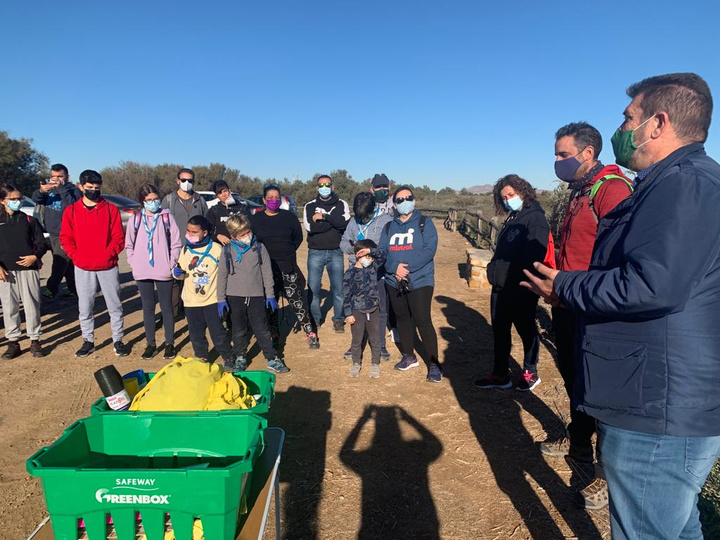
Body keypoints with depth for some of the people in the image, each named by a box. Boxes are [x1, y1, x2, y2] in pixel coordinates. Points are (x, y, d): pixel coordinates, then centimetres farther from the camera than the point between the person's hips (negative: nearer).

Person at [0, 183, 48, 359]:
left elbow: (41, 243, 6)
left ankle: (35, 341, 11)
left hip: (29, 269, -1)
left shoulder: (29, 220, 6)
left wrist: (35, 257, -12)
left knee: (32, 305, 1)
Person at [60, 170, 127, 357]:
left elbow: (118, 237, -3)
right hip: (83, 268, 1)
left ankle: (118, 340, 15)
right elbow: (65, 237, 3)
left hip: (108, 267, -1)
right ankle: (88, 341, 21)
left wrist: (107, 255, -14)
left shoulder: (111, 209, 1)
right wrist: (76, 256, -9)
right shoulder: (71, 211, 5)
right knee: (84, 308, 9)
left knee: (115, 306, 5)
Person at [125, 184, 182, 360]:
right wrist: (134, 264, 0)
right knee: (148, 308, 10)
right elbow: (129, 245, 10)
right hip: (142, 272, 2)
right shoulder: (136, 219, 5)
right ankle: (150, 344, 20)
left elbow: (176, 243, 0)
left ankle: (169, 343, 17)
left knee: (166, 307, 7)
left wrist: (171, 264, -6)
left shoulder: (167, 216, 0)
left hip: (163, 271, -2)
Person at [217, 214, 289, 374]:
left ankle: (273, 359, 14)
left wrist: (270, 295, 3)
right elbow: (222, 275, 4)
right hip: (235, 297, 1)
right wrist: (221, 298, 2)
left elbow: (267, 272, 3)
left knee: (262, 330, 4)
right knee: (239, 330, 13)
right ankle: (240, 358, 28)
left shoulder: (259, 247, -1)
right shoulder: (228, 250, -1)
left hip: (256, 296, 0)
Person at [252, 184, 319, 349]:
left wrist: (289, 251, 3)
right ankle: (274, 335, 24)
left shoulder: (288, 217, 1)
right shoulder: (255, 219, 3)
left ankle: (310, 334, 5)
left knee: (296, 300, -3)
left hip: (288, 267, -1)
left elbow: (298, 237, 10)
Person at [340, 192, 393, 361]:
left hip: (378, 273, -3)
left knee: (380, 310, 8)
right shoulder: (354, 221, 4)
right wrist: (351, 248, -9)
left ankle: (380, 345, 25)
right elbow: (343, 241, 11)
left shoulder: (386, 220, -8)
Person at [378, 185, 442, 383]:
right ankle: (409, 356, 31)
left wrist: (407, 268, -22)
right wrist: (395, 268, -17)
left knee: (423, 320, -9)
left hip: (420, 281, -5)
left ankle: (434, 364, 2)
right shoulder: (389, 227, 13)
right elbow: (382, 251, 3)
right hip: (394, 282, 5)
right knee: (402, 319, 13)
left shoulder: (424, 223, 0)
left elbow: (429, 249, -13)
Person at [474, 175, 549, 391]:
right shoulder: (511, 220, 17)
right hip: (501, 288, 9)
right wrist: (493, 271, 10)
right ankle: (500, 375, 24)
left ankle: (530, 373, 26)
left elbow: (535, 256, -21)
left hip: (521, 290, -9)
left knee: (527, 331, 8)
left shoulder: (535, 218, -12)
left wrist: (522, 281, -23)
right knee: (499, 332, 13)